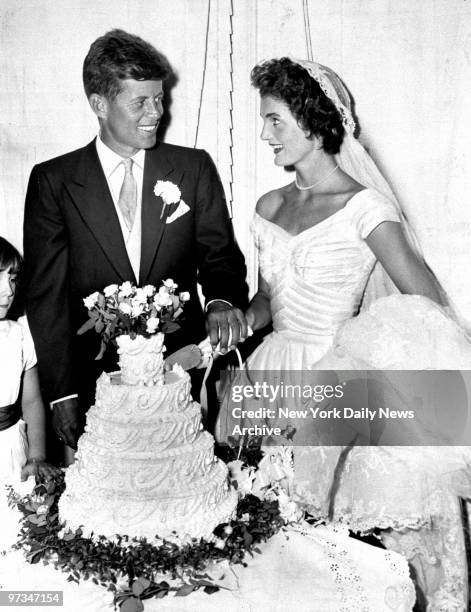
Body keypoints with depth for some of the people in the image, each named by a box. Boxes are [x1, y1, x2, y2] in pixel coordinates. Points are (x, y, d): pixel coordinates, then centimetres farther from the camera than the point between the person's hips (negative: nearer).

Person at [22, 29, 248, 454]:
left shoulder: (194, 168, 2)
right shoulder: (53, 181, -3)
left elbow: (220, 253, 3)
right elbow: (46, 294, -3)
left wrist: (223, 301, -21)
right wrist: (61, 393, -7)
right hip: (95, 383, -1)